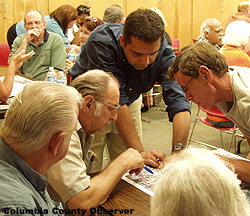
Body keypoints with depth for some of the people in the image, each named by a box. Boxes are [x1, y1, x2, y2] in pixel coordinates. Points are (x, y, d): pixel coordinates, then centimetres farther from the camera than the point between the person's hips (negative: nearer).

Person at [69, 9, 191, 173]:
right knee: (90, 174, -3)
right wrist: (139, 151, -41)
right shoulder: (101, 42, -35)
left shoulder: (164, 53, -25)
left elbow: (178, 101, -31)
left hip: (129, 101, 3)